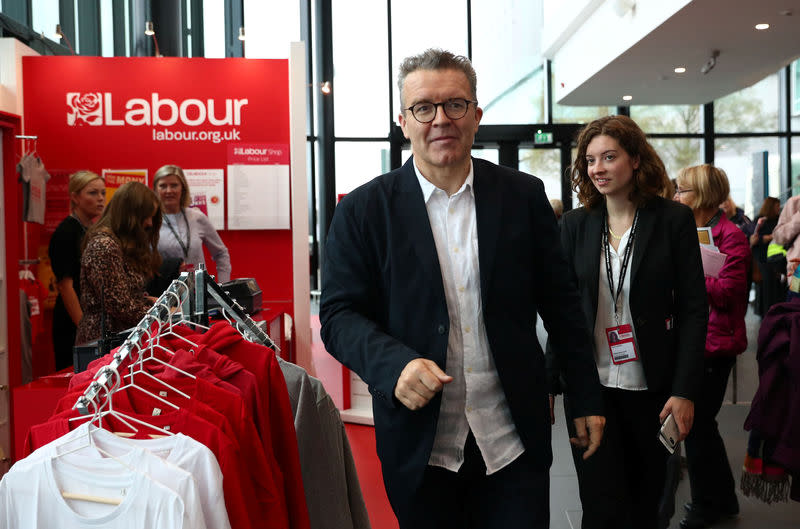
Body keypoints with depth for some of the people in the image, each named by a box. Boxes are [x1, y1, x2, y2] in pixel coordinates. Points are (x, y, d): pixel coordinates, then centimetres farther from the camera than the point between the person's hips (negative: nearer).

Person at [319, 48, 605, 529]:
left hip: (514, 440, 1)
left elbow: (560, 304, 6)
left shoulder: (524, 196, 1)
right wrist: (395, 364, -23)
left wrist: (587, 400, 8)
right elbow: (339, 315, -5)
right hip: (418, 447, 0)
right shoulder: (364, 211, -3)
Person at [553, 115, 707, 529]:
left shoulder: (674, 220, -3)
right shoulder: (575, 224, 3)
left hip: (651, 386, -1)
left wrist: (685, 390, -10)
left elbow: (693, 309, -4)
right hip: (589, 384, 1)